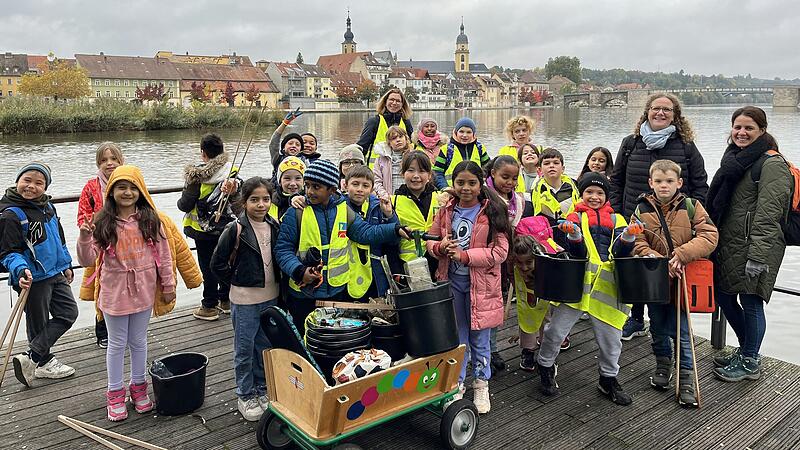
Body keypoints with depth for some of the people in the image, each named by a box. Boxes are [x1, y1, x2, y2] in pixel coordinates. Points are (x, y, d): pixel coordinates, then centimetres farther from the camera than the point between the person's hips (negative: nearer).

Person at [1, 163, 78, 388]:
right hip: (33, 279, -8)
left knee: (69, 312, 8)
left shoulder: (47, 207, 7)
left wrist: (66, 264, 22)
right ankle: (43, 362, 20)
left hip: (55, 273, 8)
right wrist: (20, 270, -33)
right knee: (38, 323, 5)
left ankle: (31, 358, 13)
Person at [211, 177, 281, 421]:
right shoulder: (236, 229, -13)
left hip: (271, 297, 5)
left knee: (266, 346, 15)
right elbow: (217, 263, -9)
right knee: (245, 349, 6)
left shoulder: (275, 226, 2)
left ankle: (262, 390, 31)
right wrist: (238, 281, -5)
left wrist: (277, 283, 6)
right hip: (244, 300, -5)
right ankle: (245, 395, 20)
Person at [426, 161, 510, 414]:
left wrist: (464, 255, -21)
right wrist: (440, 247, -14)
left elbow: (500, 251, -14)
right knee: (456, 337, 13)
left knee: (479, 339, 10)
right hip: (451, 282, 3)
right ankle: (456, 384, 30)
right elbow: (430, 241, 10)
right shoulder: (446, 211, 2)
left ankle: (481, 384, 31)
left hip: (480, 285, -3)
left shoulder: (492, 213, -10)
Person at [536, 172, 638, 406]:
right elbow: (577, 252, -6)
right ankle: (545, 366, 27)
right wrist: (573, 235, -25)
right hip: (577, 281, -2)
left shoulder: (615, 219, 16)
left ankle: (609, 380, 30)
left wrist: (628, 236, -15)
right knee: (555, 331, 1)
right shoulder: (576, 217, 8)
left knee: (611, 337, 8)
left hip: (607, 285, 2)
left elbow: (620, 252, 3)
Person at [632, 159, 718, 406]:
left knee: (681, 331, 0)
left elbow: (709, 236, -12)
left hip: (682, 280, -2)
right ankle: (663, 366, 36)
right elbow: (637, 245, -10)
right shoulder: (642, 210, -3)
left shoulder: (691, 207, -4)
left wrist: (681, 255, -24)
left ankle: (686, 379, 11)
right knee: (658, 328, 16)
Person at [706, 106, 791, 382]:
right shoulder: (734, 158, 15)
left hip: (754, 246, -9)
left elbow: (768, 215, -18)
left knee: (750, 302, 1)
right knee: (724, 296, 14)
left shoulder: (772, 164, -11)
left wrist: (757, 256, -23)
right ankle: (746, 350, 33)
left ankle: (749, 362, 18)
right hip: (728, 244, 9)